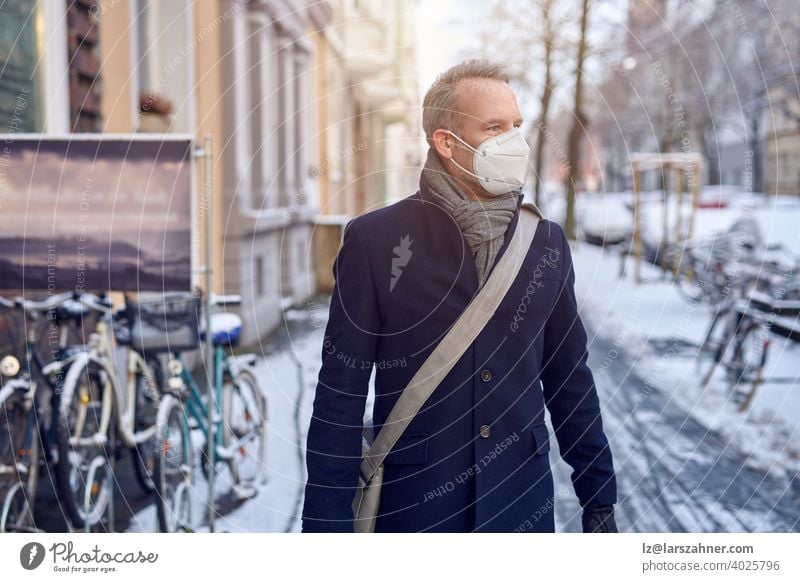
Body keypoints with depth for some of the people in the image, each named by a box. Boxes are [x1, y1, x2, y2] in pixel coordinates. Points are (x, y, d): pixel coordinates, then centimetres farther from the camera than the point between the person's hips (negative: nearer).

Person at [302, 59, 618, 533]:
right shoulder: (375, 239, -8)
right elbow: (342, 391, -7)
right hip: (413, 503, -3)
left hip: (524, 500, 3)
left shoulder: (547, 241, 3)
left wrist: (598, 497, 9)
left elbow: (571, 380, 9)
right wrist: (329, 521, -9)